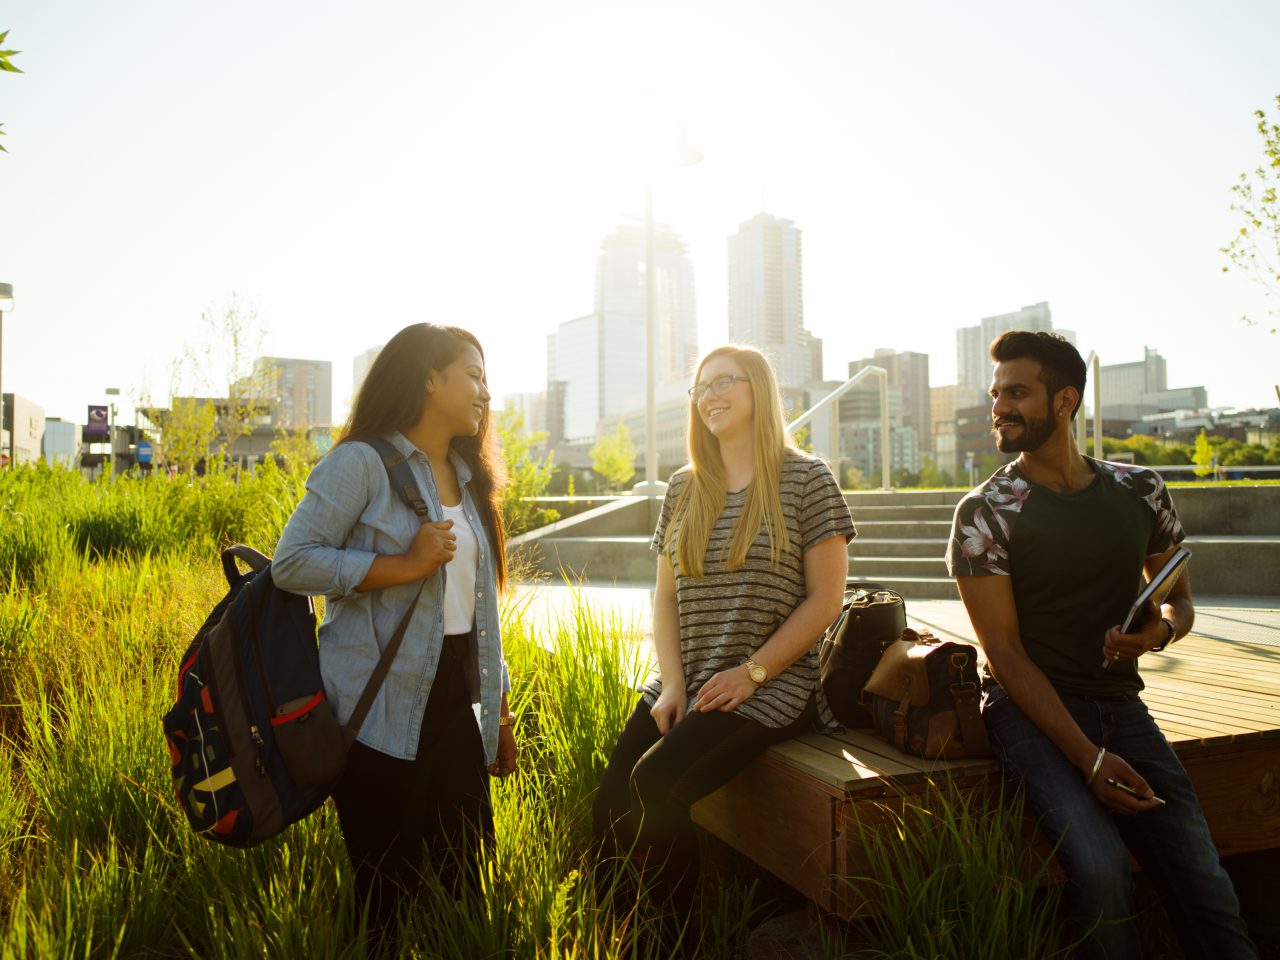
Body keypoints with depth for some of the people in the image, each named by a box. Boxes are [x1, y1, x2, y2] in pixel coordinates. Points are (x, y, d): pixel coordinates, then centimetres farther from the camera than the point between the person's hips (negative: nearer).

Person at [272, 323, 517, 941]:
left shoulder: (468, 476, 15)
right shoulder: (362, 462, -7)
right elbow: (292, 563, -14)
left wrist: (500, 708, 17)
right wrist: (406, 565, -18)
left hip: (457, 703, 6)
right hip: (383, 713, -6)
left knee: (464, 878, 9)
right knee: (388, 893, 4)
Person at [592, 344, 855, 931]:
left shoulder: (805, 480, -3)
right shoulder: (683, 488, 12)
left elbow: (825, 598, -6)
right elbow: (666, 597, 12)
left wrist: (751, 673, -13)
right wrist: (672, 685, -2)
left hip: (769, 688, -5)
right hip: (683, 684, 5)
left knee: (654, 786, -23)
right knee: (610, 800, -11)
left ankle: (680, 931, 0)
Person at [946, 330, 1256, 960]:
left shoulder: (1140, 491, 6)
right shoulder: (984, 512, -7)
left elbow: (1180, 602, 18)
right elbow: (1005, 651, -10)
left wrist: (1159, 631, -8)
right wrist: (1088, 758, -18)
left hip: (1121, 704, 4)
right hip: (1029, 708, -4)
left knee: (1202, 882, -7)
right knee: (1100, 867, -24)